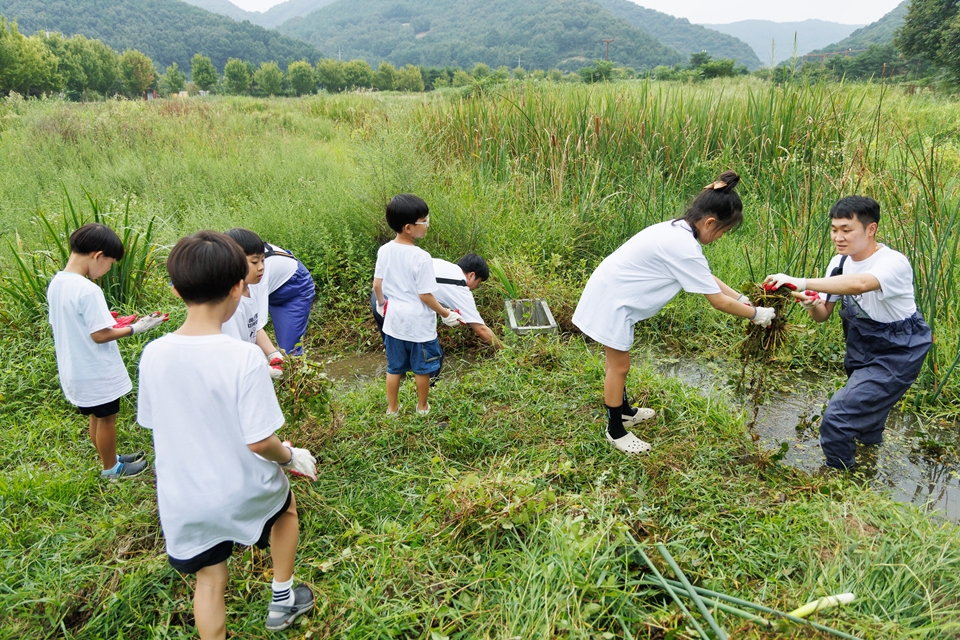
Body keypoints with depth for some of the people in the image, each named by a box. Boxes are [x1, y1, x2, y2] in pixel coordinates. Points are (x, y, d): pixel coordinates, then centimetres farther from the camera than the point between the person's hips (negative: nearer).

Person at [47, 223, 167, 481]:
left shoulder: (56, 283, 0)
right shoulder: (88, 290, -27)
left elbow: (56, 323, 10)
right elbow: (100, 335, -25)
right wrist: (135, 328, -14)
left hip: (75, 370, 8)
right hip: (96, 371, -8)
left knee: (96, 416, 24)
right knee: (106, 418, 12)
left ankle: (109, 458, 42)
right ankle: (112, 468, 30)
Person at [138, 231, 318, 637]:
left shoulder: (153, 354, -12)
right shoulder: (245, 358, -27)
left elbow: (151, 423, 2)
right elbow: (259, 440, -24)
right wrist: (292, 458, -3)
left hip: (181, 499, 3)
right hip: (242, 491, -3)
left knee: (209, 579, 22)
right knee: (286, 506, 30)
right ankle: (282, 600, 43)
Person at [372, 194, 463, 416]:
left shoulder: (384, 251, -6)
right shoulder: (421, 257, -23)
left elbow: (377, 286, 3)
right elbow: (425, 295, -19)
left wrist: (381, 304, 23)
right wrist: (446, 314, -5)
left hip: (394, 320, 5)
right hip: (419, 323, -5)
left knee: (394, 368, 19)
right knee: (421, 369, 17)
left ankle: (392, 409, 31)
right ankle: (422, 407, 33)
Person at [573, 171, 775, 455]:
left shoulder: (678, 230, 3)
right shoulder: (684, 248, -25)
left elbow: (707, 277, 16)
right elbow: (718, 301, -18)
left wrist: (742, 299, 12)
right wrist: (756, 314, -4)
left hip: (613, 292, 9)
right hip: (612, 300, -9)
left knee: (619, 362, 23)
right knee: (619, 366, 4)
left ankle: (623, 410, 42)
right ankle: (616, 431, 20)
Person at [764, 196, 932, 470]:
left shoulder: (893, 263, -25)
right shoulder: (839, 262, -2)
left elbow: (859, 284, -48)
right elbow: (824, 315, 1)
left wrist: (801, 283, -53)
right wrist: (812, 305, -22)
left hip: (896, 357, -7)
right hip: (862, 353, 8)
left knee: (838, 418, -16)